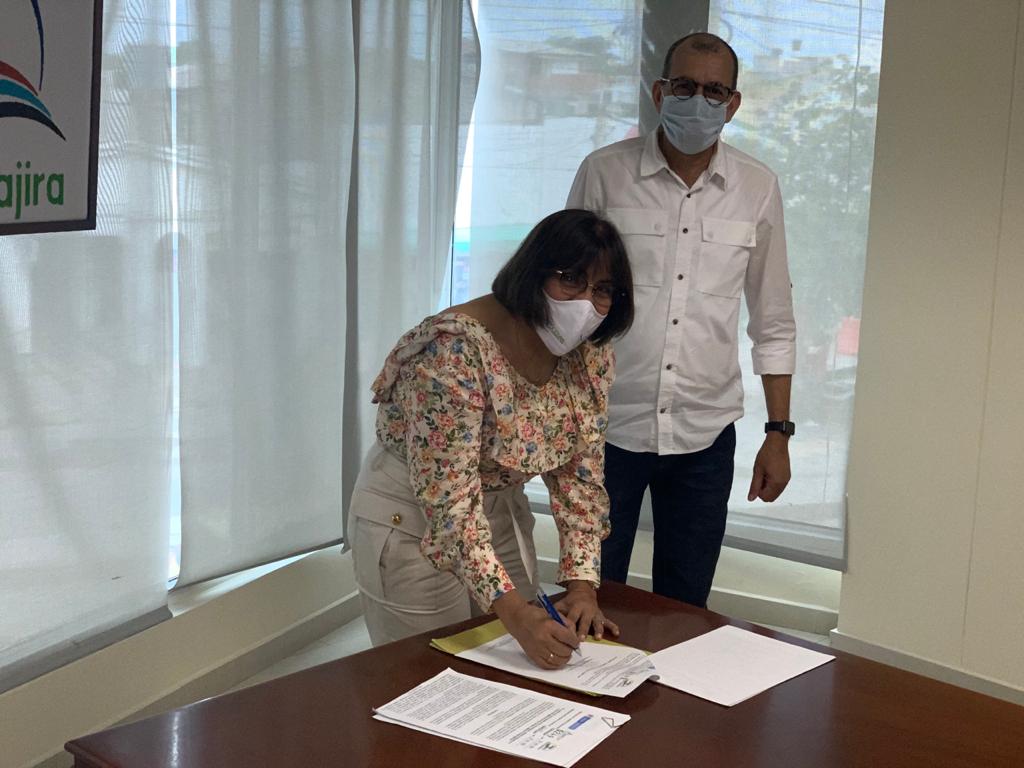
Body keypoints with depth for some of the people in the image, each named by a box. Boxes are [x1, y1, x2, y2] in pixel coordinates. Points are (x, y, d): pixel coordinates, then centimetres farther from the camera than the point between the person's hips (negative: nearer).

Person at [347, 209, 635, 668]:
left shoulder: (591, 351, -9)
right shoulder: (456, 348, -30)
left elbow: (580, 474, -4)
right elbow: (447, 499, -34)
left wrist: (582, 586, -15)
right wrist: (513, 612, -41)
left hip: (500, 510, 6)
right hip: (412, 516, -6)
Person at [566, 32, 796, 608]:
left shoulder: (758, 188, 2)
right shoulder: (604, 173, -4)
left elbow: (774, 322, 9)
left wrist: (779, 433, 6)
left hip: (705, 433, 2)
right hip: (607, 424, -1)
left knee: (685, 608, 12)